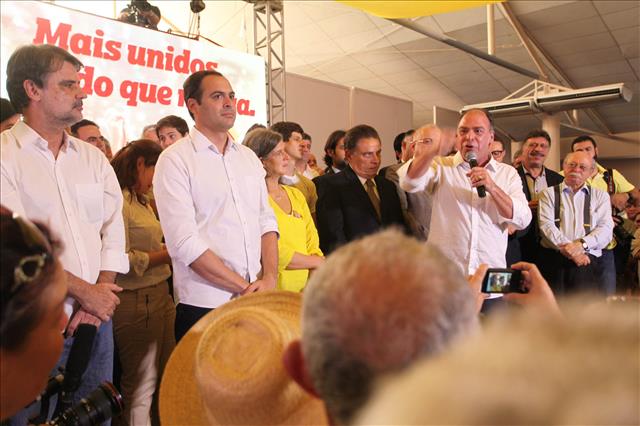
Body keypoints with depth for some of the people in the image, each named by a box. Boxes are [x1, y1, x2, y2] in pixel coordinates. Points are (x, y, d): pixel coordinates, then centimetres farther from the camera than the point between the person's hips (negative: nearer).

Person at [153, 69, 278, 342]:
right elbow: (184, 243, -14)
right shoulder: (174, 160, -7)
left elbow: (266, 221, 8)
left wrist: (269, 279, -7)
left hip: (256, 301, 5)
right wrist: (245, 286, -12)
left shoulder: (249, 157, 12)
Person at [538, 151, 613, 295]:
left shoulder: (600, 196, 16)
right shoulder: (548, 194, 11)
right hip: (554, 261, -1)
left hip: (589, 262, 1)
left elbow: (605, 229, 3)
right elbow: (546, 225, -3)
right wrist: (567, 248, -15)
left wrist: (581, 244, -15)